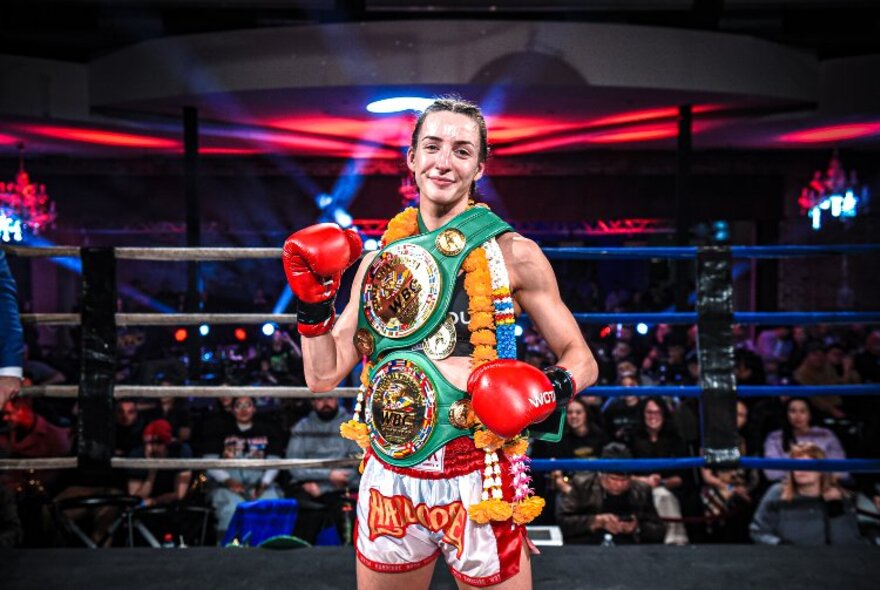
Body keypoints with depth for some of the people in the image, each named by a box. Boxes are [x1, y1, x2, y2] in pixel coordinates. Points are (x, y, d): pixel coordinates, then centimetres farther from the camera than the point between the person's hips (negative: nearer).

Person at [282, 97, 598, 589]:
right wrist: (313, 302, -6)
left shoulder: (512, 253, -5)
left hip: (475, 482, -3)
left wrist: (553, 389, -22)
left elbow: (581, 359, -2)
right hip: (388, 477, 4)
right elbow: (324, 376, 7)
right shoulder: (379, 256, 6)